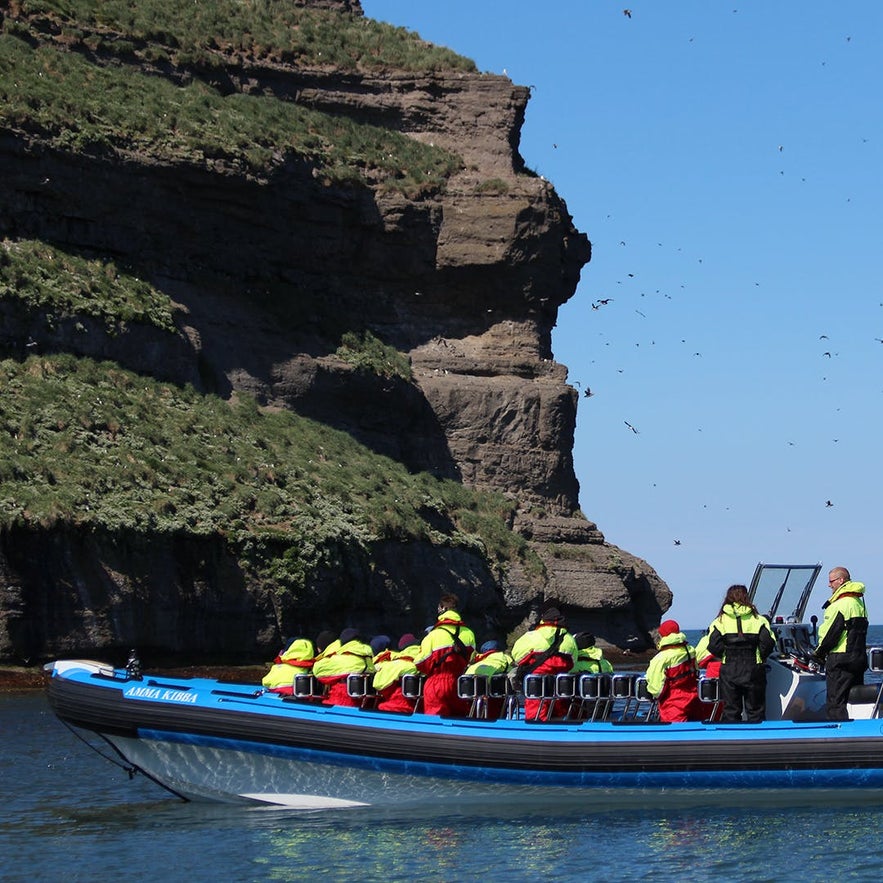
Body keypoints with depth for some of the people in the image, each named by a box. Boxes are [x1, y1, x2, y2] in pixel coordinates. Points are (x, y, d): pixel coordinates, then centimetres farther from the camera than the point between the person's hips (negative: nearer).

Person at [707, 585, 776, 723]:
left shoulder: (720, 621, -1)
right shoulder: (758, 619, -1)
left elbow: (713, 646, -9)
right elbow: (768, 643, -8)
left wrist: (724, 657, 9)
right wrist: (760, 658, 9)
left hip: (728, 671, 0)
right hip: (753, 670, 0)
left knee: (730, 712, 7)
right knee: (755, 711, 8)